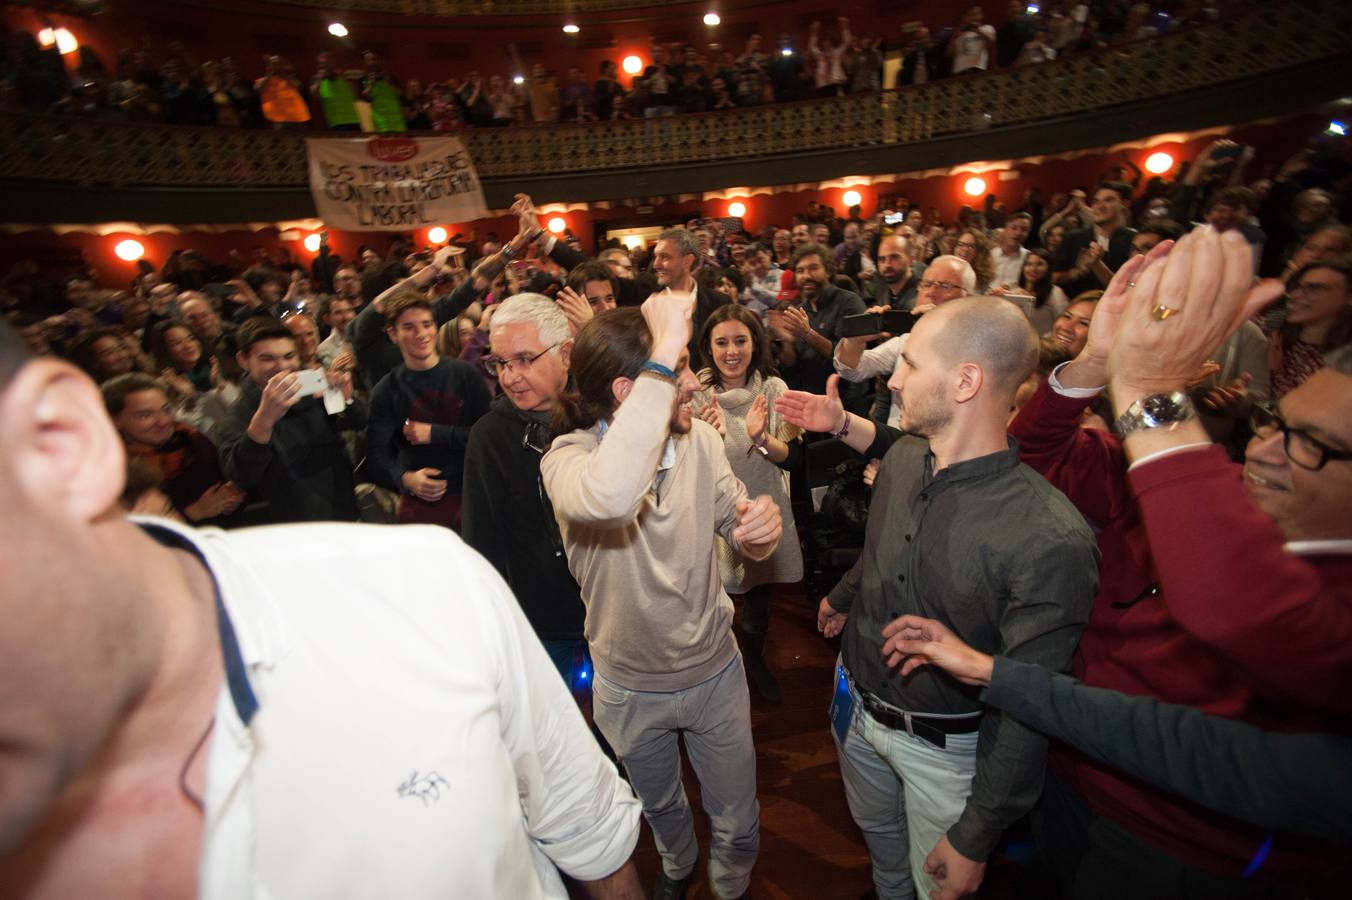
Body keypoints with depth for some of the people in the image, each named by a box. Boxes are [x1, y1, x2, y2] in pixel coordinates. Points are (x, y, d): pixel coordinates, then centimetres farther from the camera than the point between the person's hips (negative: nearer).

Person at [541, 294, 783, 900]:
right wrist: (664, 357, -50)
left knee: (738, 825, 21)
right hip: (630, 690, -1)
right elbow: (610, 496, -52)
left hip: (716, 671, 2)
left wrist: (762, 527, -28)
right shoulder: (568, 458, -26)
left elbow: (745, 539, -4)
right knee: (659, 804, 30)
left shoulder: (700, 439, -13)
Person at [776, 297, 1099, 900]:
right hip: (857, 704, 6)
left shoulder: (1050, 541, -32)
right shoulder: (901, 458, -11)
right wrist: (842, 597, 26)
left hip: (943, 748, -5)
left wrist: (975, 838, -13)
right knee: (876, 832, 30)